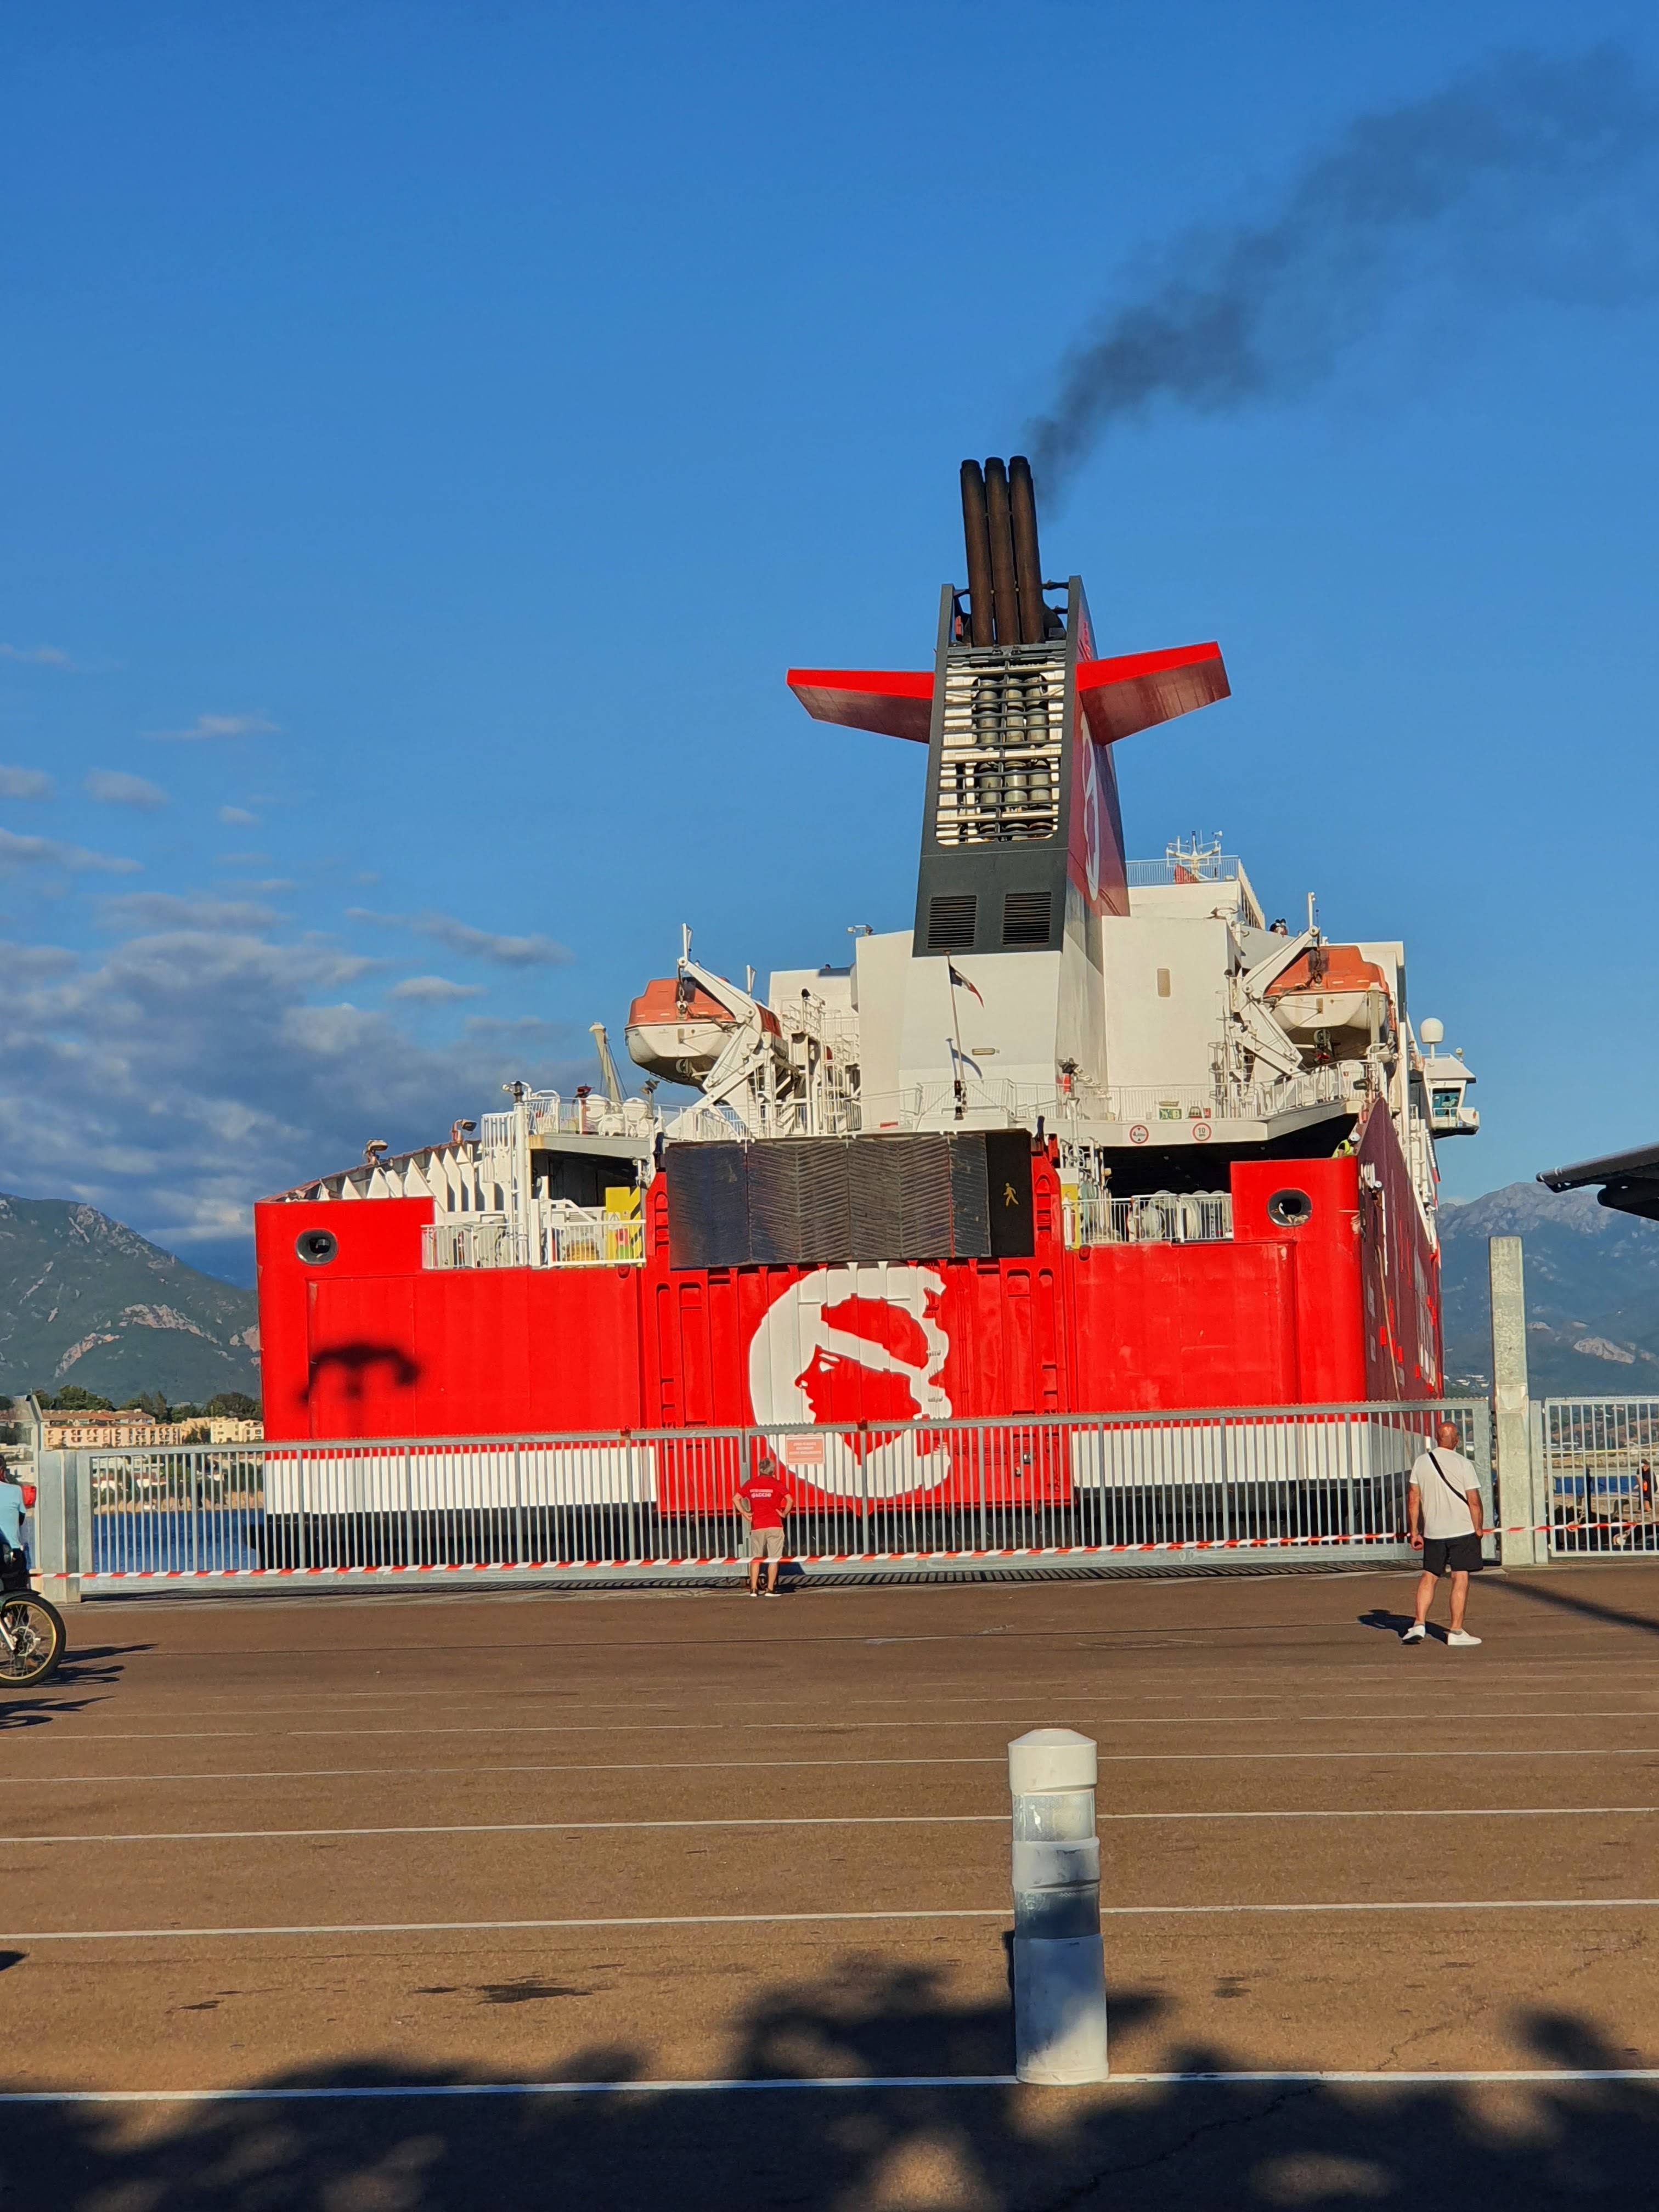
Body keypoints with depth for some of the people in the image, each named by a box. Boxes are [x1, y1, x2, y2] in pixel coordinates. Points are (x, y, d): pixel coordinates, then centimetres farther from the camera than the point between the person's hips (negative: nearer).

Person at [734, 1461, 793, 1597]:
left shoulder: (751, 1484, 6)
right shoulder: (777, 1484, -3)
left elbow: (736, 1498, 2)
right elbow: (790, 1500, -14)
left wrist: (745, 1513, 6)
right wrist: (785, 1514, -2)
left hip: (757, 1526, 3)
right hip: (774, 1526, -3)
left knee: (755, 1559, 10)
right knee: (773, 1559, 2)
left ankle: (753, 1589, 6)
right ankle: (770, 1589, 0)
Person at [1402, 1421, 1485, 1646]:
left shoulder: (1421, 1462, 1)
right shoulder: (1463, 1464, -8)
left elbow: (1413, 1499, 3)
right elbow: (1474, 1502, -9)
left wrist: (1414, 1531, 8)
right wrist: (1479, 1529, 3)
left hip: (1432, 1532, 3)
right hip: (1463, 1530, -3)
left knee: (1429, 1576, 13)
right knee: (1460, 1578, 1)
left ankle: (1419, 1624, 3)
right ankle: (1456, 1631, 1)